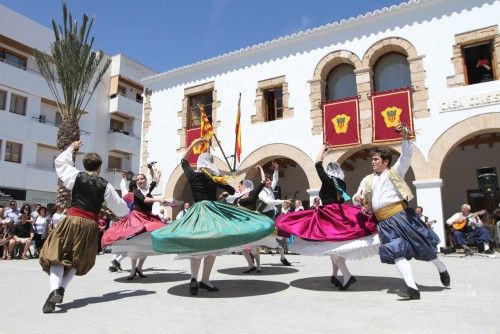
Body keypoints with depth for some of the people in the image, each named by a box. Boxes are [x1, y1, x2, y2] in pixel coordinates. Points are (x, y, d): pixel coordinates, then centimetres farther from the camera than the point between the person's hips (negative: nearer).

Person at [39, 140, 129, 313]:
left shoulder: (77, 176, 0)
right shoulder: (105, 186, 1)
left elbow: (60, 161, 18)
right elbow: (119, 207, 10)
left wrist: (71, 149, 32)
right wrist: (126, 207, 32)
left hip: (72, 220, -1)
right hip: (91, 225, 1)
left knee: (57, 255, 2)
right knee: (78, 259, 17)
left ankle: (54, 290, -18)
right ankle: (62, 288, 3)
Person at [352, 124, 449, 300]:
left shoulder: (394, 172, 8)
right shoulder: (367, 180, 17)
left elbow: (406, 156, -6)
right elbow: (358, 200, 20)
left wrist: (405, 137, -20)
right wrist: (357, 198, -5)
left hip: (400, 215, -3)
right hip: (384, 223, 3)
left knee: (421, 245, 8)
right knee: (397, 252, -9)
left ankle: (441, 268, 37)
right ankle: (412, 288, -12)